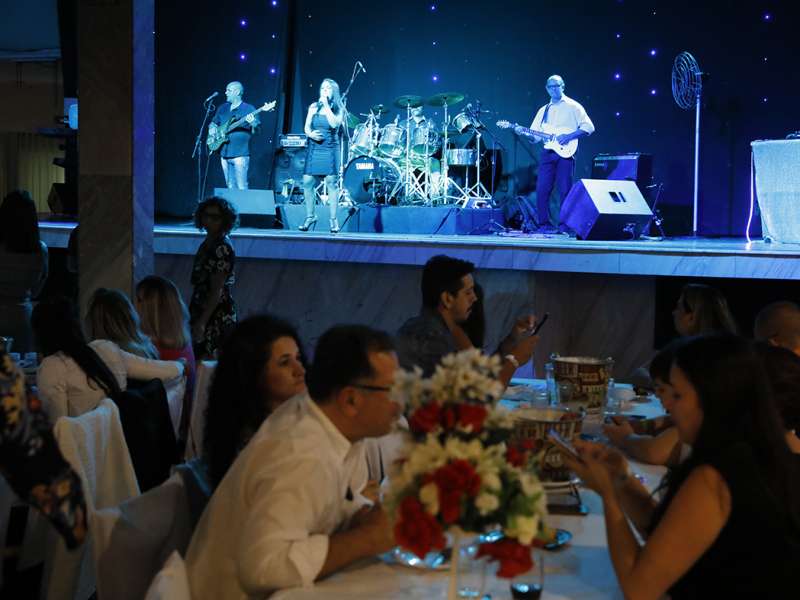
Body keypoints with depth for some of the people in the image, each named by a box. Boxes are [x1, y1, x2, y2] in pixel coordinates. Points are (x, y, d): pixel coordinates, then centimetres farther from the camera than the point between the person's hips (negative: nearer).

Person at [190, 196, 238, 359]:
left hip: (217, 316, -9)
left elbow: (217, 291, -19)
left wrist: (201, 322, -21)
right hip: (204, 312, 9)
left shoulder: (222, 248, -16)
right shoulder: (208, 242, 10)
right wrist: (196, 318, 18)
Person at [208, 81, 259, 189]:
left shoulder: (248, 109, -2)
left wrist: (252, 123, -29)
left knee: (241, 188, -10)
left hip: (240, 154, -6)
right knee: (230, 187, 9)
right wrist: (212, 129, 6)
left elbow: (256, 131, -7)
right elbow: (213, 123, 28)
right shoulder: (223, 108, 16)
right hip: (224, 154, 6)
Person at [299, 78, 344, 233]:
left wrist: (326, 105, -12)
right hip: (313, 148, 3)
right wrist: (310, 134, -14)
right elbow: (307, 126, 8)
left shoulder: (338, 109, 3)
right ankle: (310, 216, 14)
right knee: (308, 182, -3)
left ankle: (333, 219, -2)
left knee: (331, 182, -7)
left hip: (330, 149, -3)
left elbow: (334, 124, -15)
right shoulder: (314, 107, 12)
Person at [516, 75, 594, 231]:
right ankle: (544, 224, 5)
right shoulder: (543, 110, 20)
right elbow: (535, 136, 16)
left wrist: (569, 136, -15)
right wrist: (523, 132, -5)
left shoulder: (572, 106, 4)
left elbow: (589, 127, -4)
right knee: (542, 190, -3)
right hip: (547, 153, 4)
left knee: (564, 190, -6)